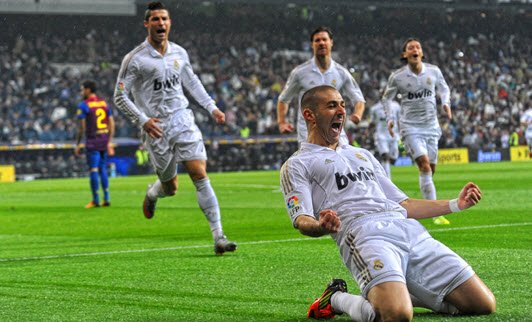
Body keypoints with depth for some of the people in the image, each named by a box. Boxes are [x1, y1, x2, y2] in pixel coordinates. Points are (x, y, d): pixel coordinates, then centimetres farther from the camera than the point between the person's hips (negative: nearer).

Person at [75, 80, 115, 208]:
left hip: (92, 141, -6)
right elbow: (111, 123, 10)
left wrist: (77, 145, -4)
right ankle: (106, 198, 10)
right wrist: (110, 142, 15)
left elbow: (82, 127, -10)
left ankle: (95, 200, -2)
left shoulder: (83, 105, -7)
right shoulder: (104, 103, 10)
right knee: (102, 169, 13)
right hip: (104, 140, 6)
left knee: (93, 170, -3)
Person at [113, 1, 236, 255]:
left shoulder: (179, 53, 7)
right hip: (155, 128, -3)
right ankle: (152, 193, 45)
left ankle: (218, 237, -14)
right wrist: (143, 121, -18)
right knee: (170, 187, 5)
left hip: (183, 120, 3)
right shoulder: (135, 59, -9)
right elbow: (120, 96, -6)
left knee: (200, 175, -12)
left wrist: (211, 107, 17)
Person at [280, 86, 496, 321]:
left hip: (412, 231, 6)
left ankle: (403, 294, 11)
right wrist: (321, 226, -26)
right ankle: (337, 299, -4)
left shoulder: (363, 154, 35)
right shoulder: (297, 165, 14)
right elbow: (301, 220, -2)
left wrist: (456, 204, 28)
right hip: (364, 235, -6)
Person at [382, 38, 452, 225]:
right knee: (424, 165, -18)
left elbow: (443, 88, 20)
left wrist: (446, 103, 1)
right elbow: (386, 98, 11)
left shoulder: (434, 71, 3)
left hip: (431, 126, 4)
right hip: (410, 127, -4)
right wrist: (390, 119, 0)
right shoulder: (397, 76, -3)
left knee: (431, 169, 5)